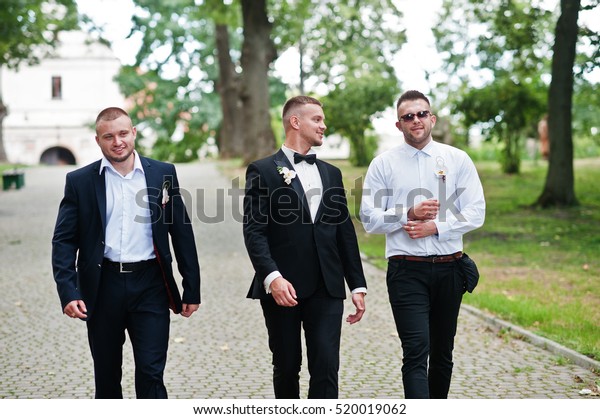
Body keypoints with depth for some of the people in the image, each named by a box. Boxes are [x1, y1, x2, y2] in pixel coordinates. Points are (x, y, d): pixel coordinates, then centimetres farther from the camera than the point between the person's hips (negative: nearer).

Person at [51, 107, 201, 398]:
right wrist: (68, 291, -12)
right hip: (103, 287, 1)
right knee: (106, 375, 14)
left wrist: (192, 288, 4)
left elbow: (182, 233, 5)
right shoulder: (79, 181, 2)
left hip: (150, 286, -1)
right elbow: (64, 240, 1)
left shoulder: (163, 174, 3)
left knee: (151, 373, -2)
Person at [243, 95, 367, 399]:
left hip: (326, 288, 4)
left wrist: (358, 285, 11)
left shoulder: (331, 173, 17)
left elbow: (345, 232, 16)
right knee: (287, 367, 9)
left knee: (326, 367, -5)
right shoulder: (263, 171, 0)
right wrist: (272, 277, -23)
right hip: (282, 288, -3)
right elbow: (254, 231, -9)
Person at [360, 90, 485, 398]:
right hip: (406, 271, -2)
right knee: (416, 351, -12)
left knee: (442, 352, 14)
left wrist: (435, 226, -13)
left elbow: (475, 212, 0)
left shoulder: (458, 160, 6)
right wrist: (409, 214, -15)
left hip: (449, 269, 3)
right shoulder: (384, 164, 3)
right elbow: (369, 218, -1)